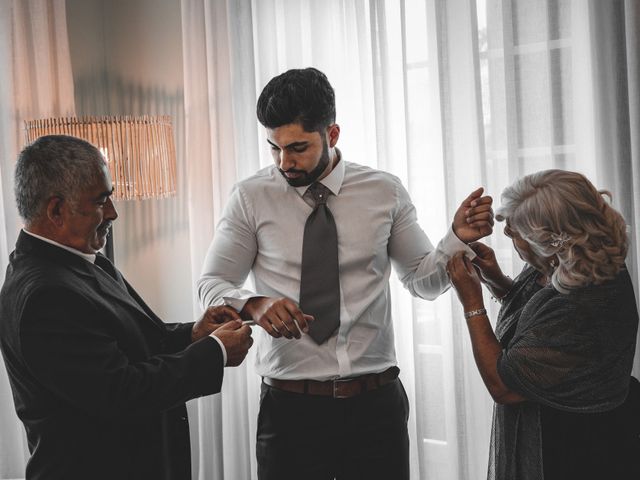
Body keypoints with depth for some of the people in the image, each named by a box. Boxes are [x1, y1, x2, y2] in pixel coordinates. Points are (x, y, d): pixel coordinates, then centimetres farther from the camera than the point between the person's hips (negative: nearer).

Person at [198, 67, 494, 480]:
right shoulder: (251, 198, -1)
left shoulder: (386, 192, 2)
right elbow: (212, 284, 1)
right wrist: (254, 304, -20)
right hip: (290, 407, -1)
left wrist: (458, 239, -10)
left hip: (376, 403, 1)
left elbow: (424, 280, 9)